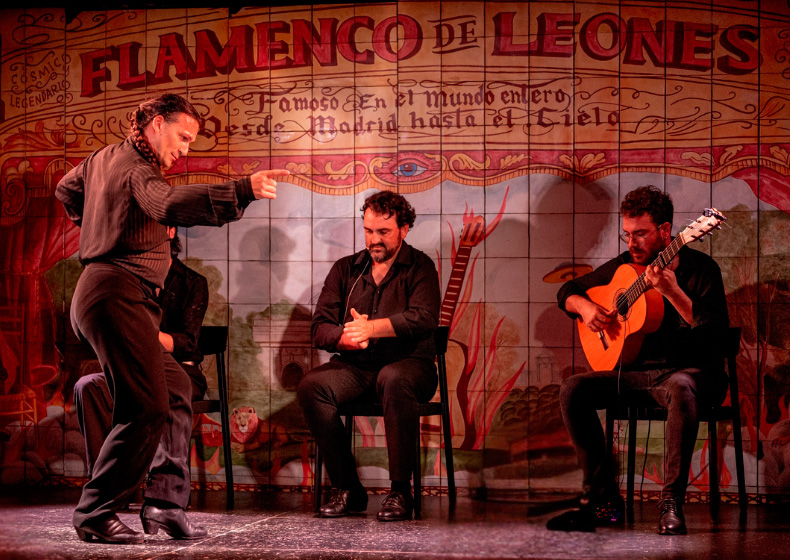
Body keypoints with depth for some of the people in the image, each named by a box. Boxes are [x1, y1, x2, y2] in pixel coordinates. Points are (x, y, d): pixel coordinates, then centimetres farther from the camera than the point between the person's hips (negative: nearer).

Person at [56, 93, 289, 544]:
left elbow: (67, 190, 37)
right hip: (118, 294, -11)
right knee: (147, 409, -13)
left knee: (176, 389, 13)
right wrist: (244, 191, -45)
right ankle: (96, 514, -6)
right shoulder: (138, 169, -13)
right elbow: (171, 205, -36)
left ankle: (165, 503, 8)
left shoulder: (104, 157, 18)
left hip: (100, 293, 11)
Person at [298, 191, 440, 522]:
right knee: (311, 387, -26)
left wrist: (370, 328, -22)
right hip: (355, 366, 4)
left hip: (409, 362, -4)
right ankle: (347, 488, -17)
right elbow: (320, 328, 8)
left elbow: (424, 318, -14)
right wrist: (345, 337, -15)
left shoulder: (420, 267, 5)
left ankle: (400, 492, -29)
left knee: (393, 380, -39)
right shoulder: (345, 269, 16)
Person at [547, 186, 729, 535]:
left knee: (680, 389, -41)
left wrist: (671, 291, -31)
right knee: (572, 390, -18)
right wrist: (585, 307, -2)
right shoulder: (623, 267, 9)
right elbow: (568, 291, 21)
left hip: (689, 370, -5)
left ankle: (672, 503, -33)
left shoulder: (699, 268, -6)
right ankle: (603, 500, -14)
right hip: (635, 372, 5)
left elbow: (715, 329, -21)